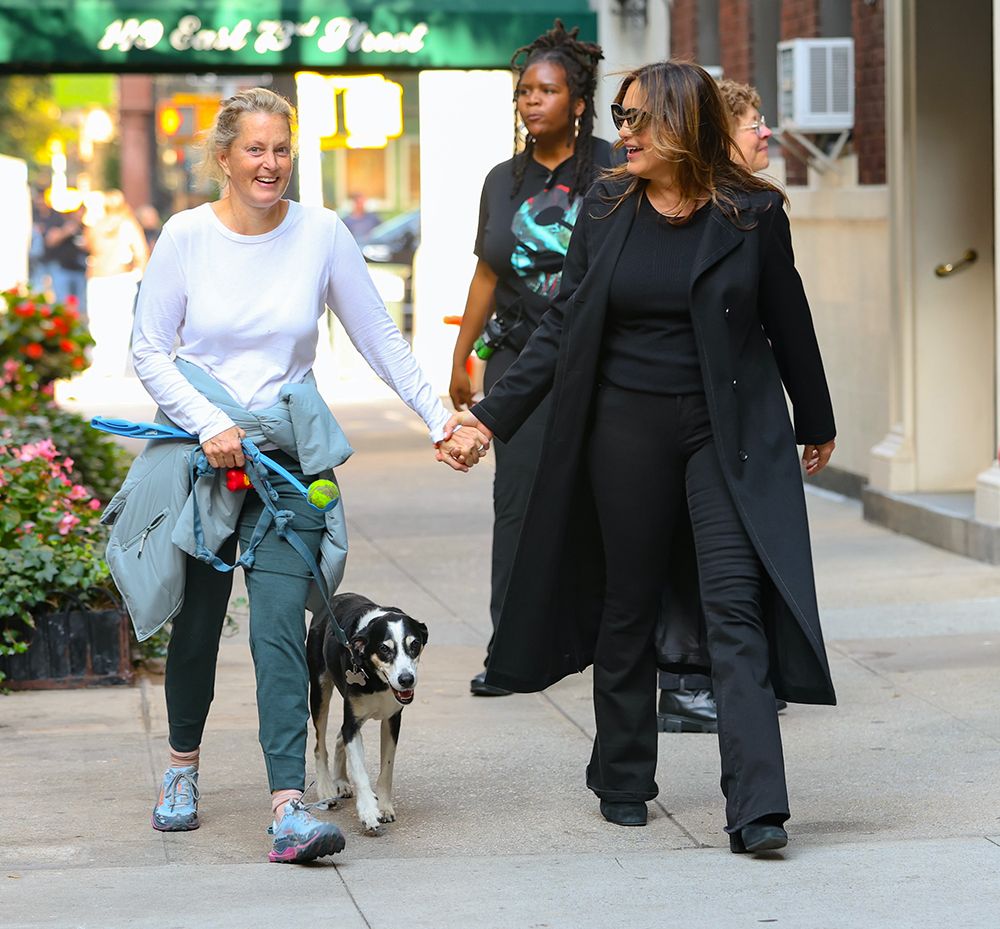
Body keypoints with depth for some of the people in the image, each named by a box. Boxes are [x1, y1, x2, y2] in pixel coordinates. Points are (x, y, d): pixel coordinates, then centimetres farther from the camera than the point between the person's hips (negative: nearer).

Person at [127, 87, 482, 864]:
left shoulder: (322, 234, -1)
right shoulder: (187, 235, -3)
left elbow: (381, 341, 3)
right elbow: (149, 350, 0)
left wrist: (444, 423, -3)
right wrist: (210, 425, -13)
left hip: (288, 452, 0)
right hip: (199, 449, 1)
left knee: (280, 626, -12)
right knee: (197, 620, 10)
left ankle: (290, 808, -18)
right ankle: (184, 765, 34)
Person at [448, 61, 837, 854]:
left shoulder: (752, 214, -3)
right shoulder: (606, 210, 3)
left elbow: (787, 323, 7)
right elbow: (561, 330, 6)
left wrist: (816, 424, 17)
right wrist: (493, 416, 0)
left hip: (727, 432, -2)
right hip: (625, 431, 3)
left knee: (735, 604, -11)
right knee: (626, 608, 10)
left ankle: (757, 809, -15)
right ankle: (623, 781, 25)